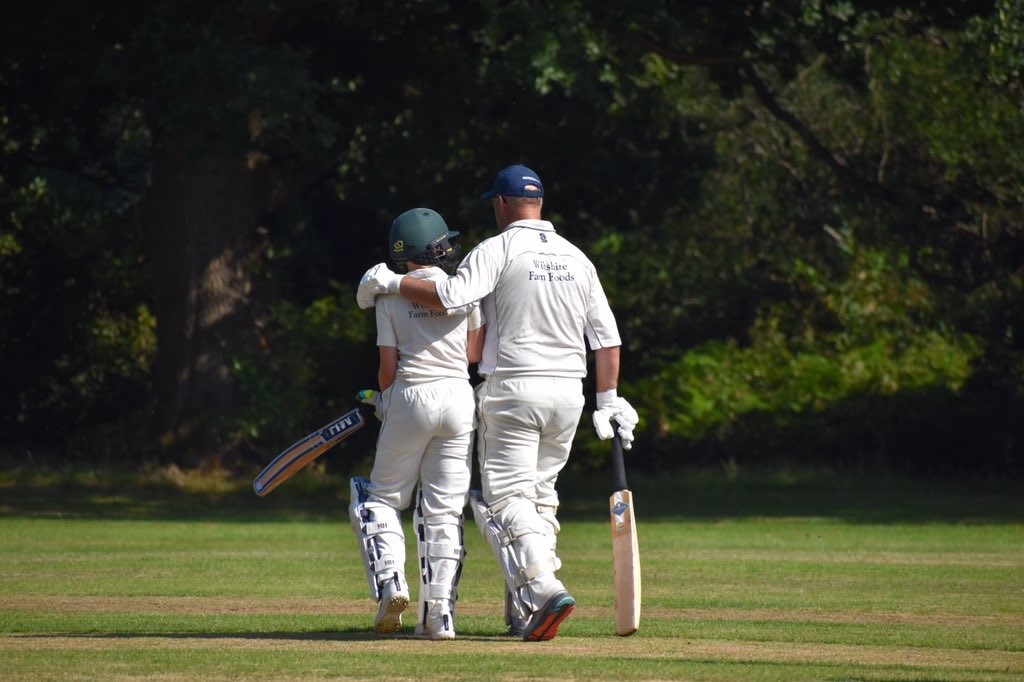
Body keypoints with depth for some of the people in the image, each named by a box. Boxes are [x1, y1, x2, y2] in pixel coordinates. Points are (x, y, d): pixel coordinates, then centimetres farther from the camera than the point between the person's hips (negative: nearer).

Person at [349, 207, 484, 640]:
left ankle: (390, 580, -9)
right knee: (444, 510, 6)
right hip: (459, 396, 2)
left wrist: (383, 401, 16)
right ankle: (440, 615, 0)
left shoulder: (390, 298, -2)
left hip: (410, 396, -2)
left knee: (382, 496, 14)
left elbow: (388, 367, -2)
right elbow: (476, 353, 7)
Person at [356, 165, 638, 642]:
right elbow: (607, 337, 10)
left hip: (512, 391, -6)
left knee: (507, 499, -6)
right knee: (540, 498, 15)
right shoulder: (576, 258, 12)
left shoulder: (498, 250, -6)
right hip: (567, 392, 6)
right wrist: (608, 402, 14)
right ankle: (523, 614, 12)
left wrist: (390, 282, -9)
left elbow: (450, 295, -22)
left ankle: (543, 587, -27)